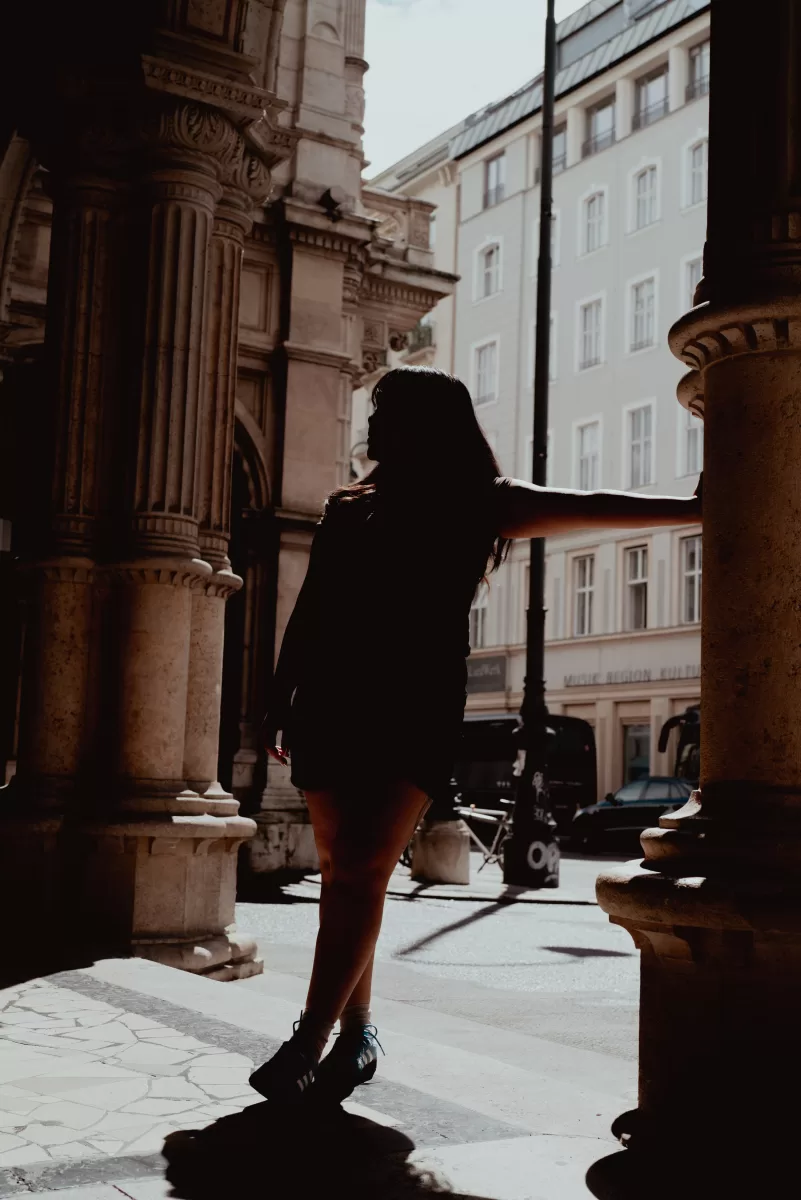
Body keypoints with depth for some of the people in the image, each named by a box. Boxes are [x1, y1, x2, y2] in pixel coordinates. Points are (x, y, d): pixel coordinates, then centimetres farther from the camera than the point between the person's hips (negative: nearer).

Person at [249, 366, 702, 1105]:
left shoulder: (481, 507, 5)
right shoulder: (350, 510, 13)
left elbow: (590, 511, -1)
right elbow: (308, 617, 16)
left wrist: (695, 510, -9)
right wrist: (280, 704, 12)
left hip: (417, 715, -3)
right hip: (334, 709, 4)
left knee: (362, 869, -15)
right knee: (343, 872, 4)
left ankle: (310, 1040, -13)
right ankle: (355, 1036, 15)